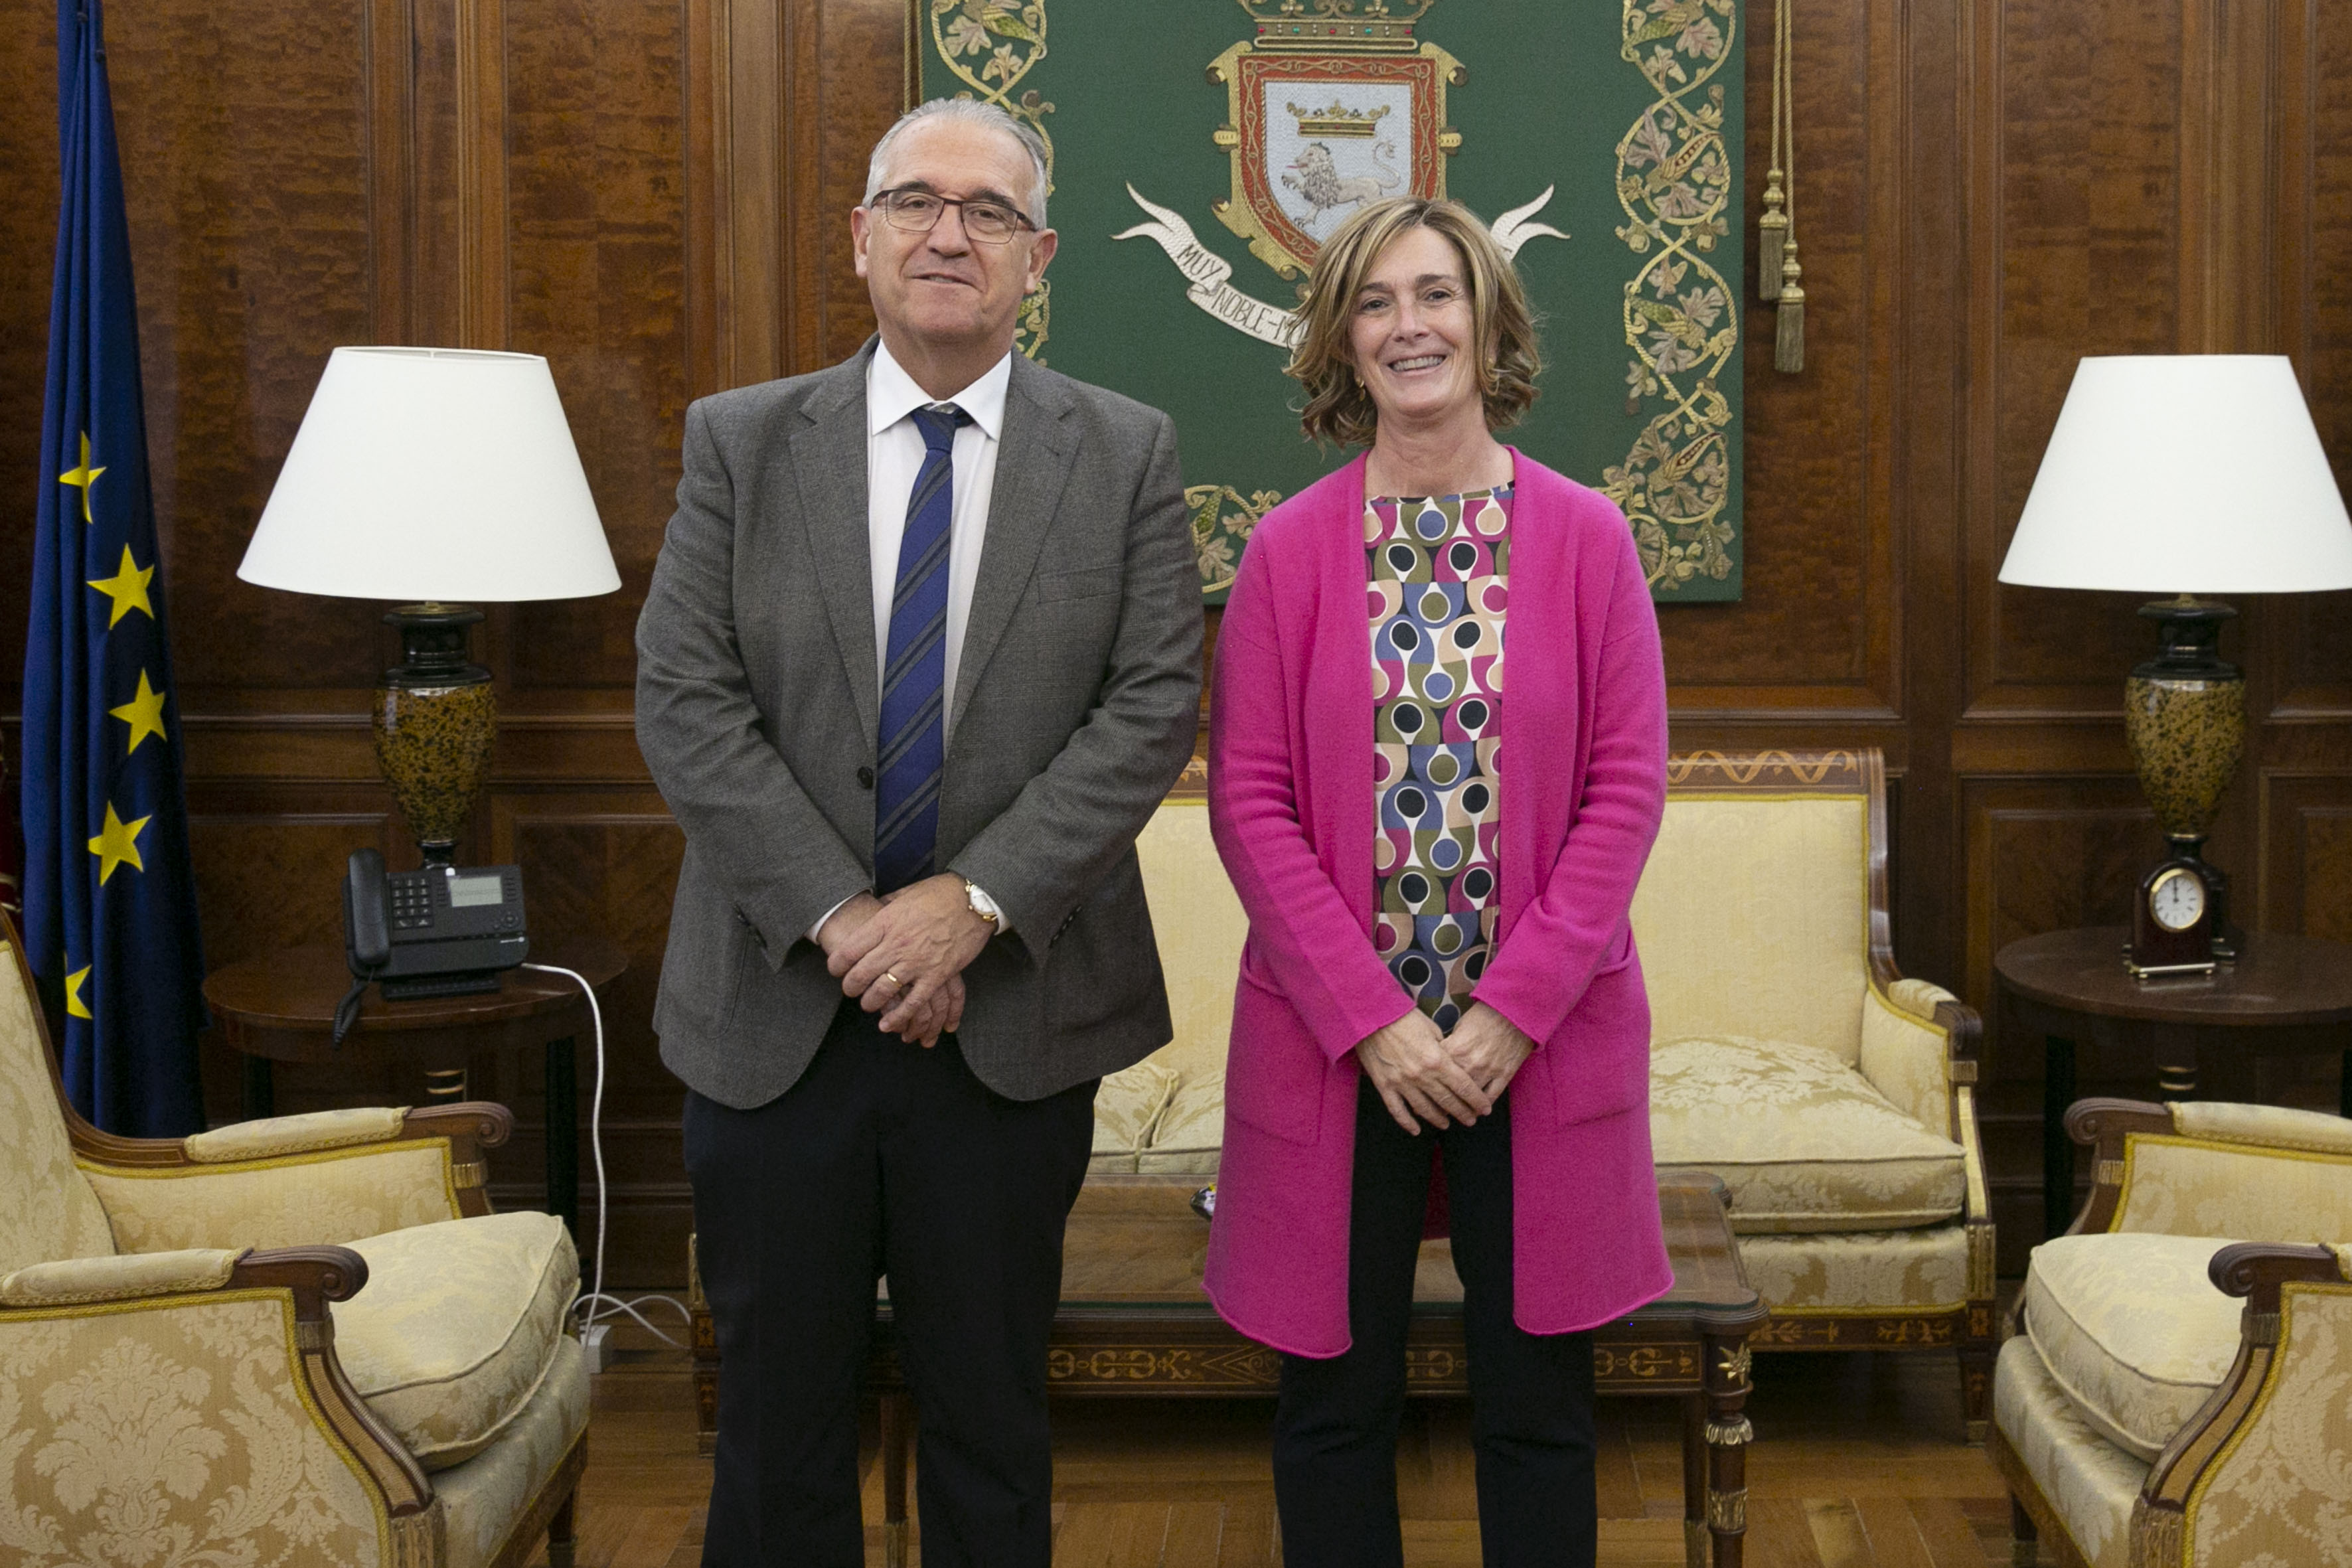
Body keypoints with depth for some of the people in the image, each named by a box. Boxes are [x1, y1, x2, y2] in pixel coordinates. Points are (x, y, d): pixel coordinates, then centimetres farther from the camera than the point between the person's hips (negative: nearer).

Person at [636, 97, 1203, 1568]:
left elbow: (1154, 707, -6)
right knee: (778, 1409, 12)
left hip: (1014, 1011, 0)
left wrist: (975, 901, -16)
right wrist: (842, 918, -14)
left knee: (993, 1419, 12)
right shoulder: (743, 442, 3)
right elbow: (683, 701, -4)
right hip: (778, 1004, 1)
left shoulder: (1127, 454, 1)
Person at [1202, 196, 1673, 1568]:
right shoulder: (1289, 550, 1)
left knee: (1539, 1399, 9)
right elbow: (1250, 800, -3)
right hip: (1337, 1035, 0)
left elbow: (1627, 790, -2)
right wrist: (1372, 1018, -12)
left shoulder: (1586, 537, 1)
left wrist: (1510, 1012, -11)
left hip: (1539, 1036, 0)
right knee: (1337, 1399, 9)